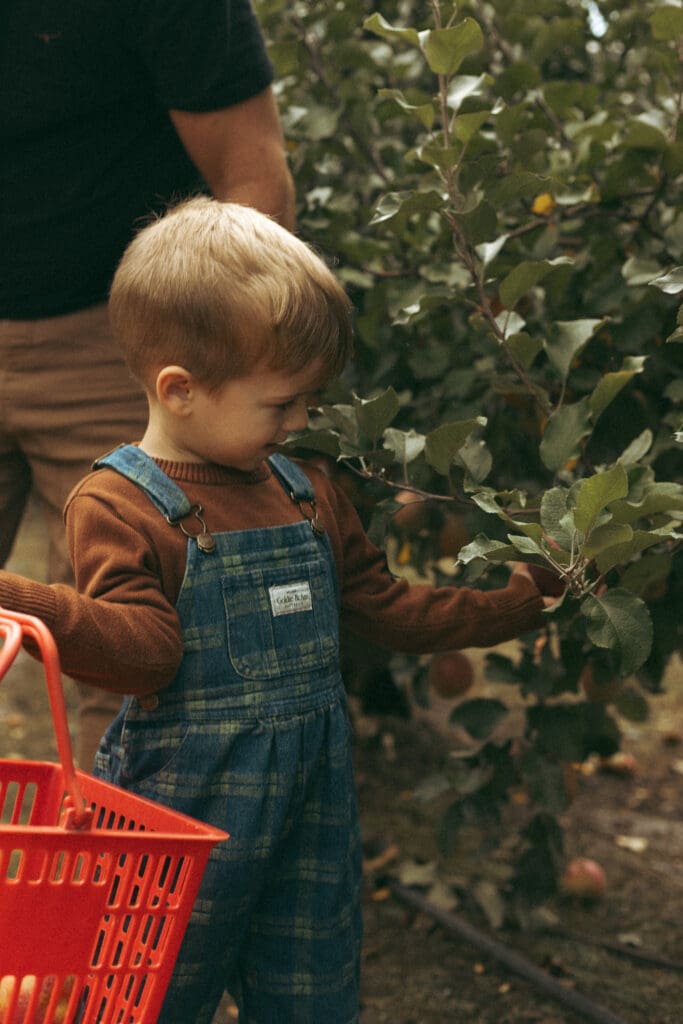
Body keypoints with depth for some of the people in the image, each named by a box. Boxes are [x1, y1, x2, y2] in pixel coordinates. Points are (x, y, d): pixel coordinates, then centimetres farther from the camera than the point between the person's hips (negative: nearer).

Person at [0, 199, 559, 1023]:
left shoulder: (308, 496, 11)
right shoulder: (118, 506, -10)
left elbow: (386, 608, 17)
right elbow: (145, 647, -21)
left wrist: (514, 603, 17)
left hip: (311, 801, 6)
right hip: (184, 804, -6)